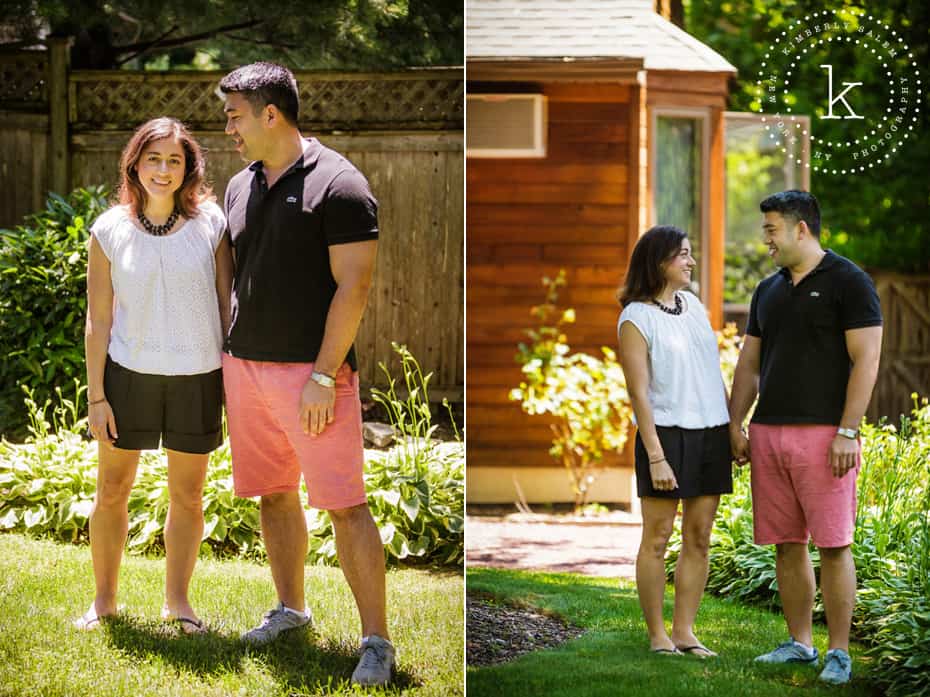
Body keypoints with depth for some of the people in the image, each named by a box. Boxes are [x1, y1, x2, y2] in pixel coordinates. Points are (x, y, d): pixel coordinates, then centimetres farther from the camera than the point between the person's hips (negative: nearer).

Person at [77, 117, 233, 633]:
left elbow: (226, 305, 3)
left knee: (187, 495, 9)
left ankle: (177, 601, 23)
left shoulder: (210, 224, -3)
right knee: (111, 490, 6)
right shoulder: (109, 231, -3)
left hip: (196, 378, 0)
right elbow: (99, 321, 0)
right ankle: (104, 599, 22)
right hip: (129, 373, 0)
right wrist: (96, 397, -3)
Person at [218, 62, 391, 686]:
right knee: (274, 494, 15)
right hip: (245, 366, 7)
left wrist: (323, 376, -18)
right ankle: (290, 607, 30)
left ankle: (377, 640, -6)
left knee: (346, 506, -9)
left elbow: (353, 285, -14)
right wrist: (231, 360, 16)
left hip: (311, 372, -7)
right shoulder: (240, 187, 12)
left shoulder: (337, 184, -11)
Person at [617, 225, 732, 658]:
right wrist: (655, 456, -16)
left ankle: (684, 631, 11)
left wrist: (734, 428, 14)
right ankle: (657, 635, 5)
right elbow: (639, 392, -10)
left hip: (710, 432, 6)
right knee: (657, 538, -2)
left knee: (699, 538, 6)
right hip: (667, 431, -6)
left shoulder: (693, 304, 13)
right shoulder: (636, 318, -6)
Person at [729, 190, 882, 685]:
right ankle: (800, 643, 17)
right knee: (785, 544, 8)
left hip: (823, 434, -7)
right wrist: (734, 427, 12)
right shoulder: (768, 291, 15)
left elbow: (866, 360, -10)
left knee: (833, 544, -6)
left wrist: (848, 431, -16)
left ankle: (839, 653, -1)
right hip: (768, 432, 7)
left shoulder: (848, 282, -5)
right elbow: (748, 365, 20)